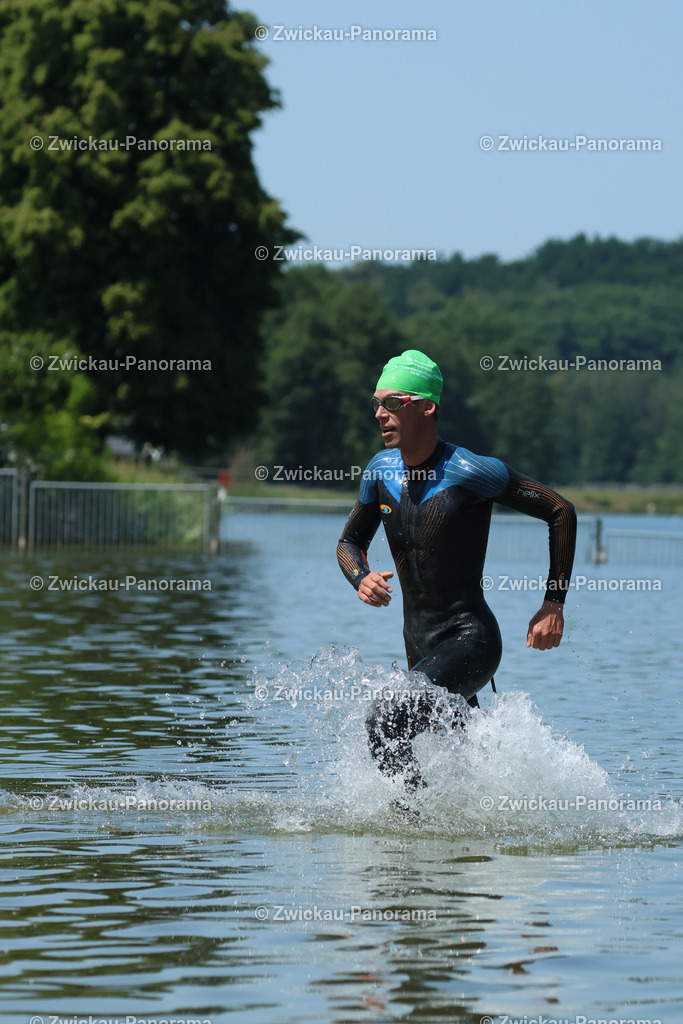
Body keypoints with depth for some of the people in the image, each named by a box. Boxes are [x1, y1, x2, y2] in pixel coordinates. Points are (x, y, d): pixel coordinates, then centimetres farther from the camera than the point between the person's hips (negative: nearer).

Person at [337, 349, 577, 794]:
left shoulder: (471, 473, -15)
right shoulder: (381, 471, 3)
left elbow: (561, 512, -8)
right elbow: (350, 542, 18)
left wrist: (554, 603, -9)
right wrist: (361, 578, -7)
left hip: (470, 640, -8)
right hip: (421, 649, 8)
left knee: (386, 721, -29)